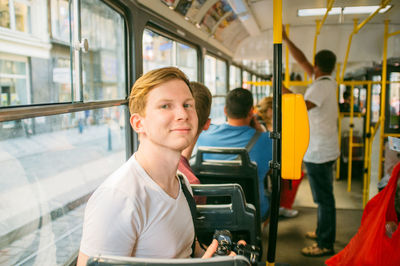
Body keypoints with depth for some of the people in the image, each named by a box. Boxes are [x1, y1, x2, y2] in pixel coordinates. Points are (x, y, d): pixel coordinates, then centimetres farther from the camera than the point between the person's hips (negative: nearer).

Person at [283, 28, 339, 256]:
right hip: (325, 150, 10)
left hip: (318, 153, -10)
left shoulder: (321, 86, -18)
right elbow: (302, 61, 14)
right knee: (324, 196, 20)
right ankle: (324, 232, 35)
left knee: (324, 198, -2)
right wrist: (286, 39, 14)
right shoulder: (329, 82, 10)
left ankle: (326, 244, 8)